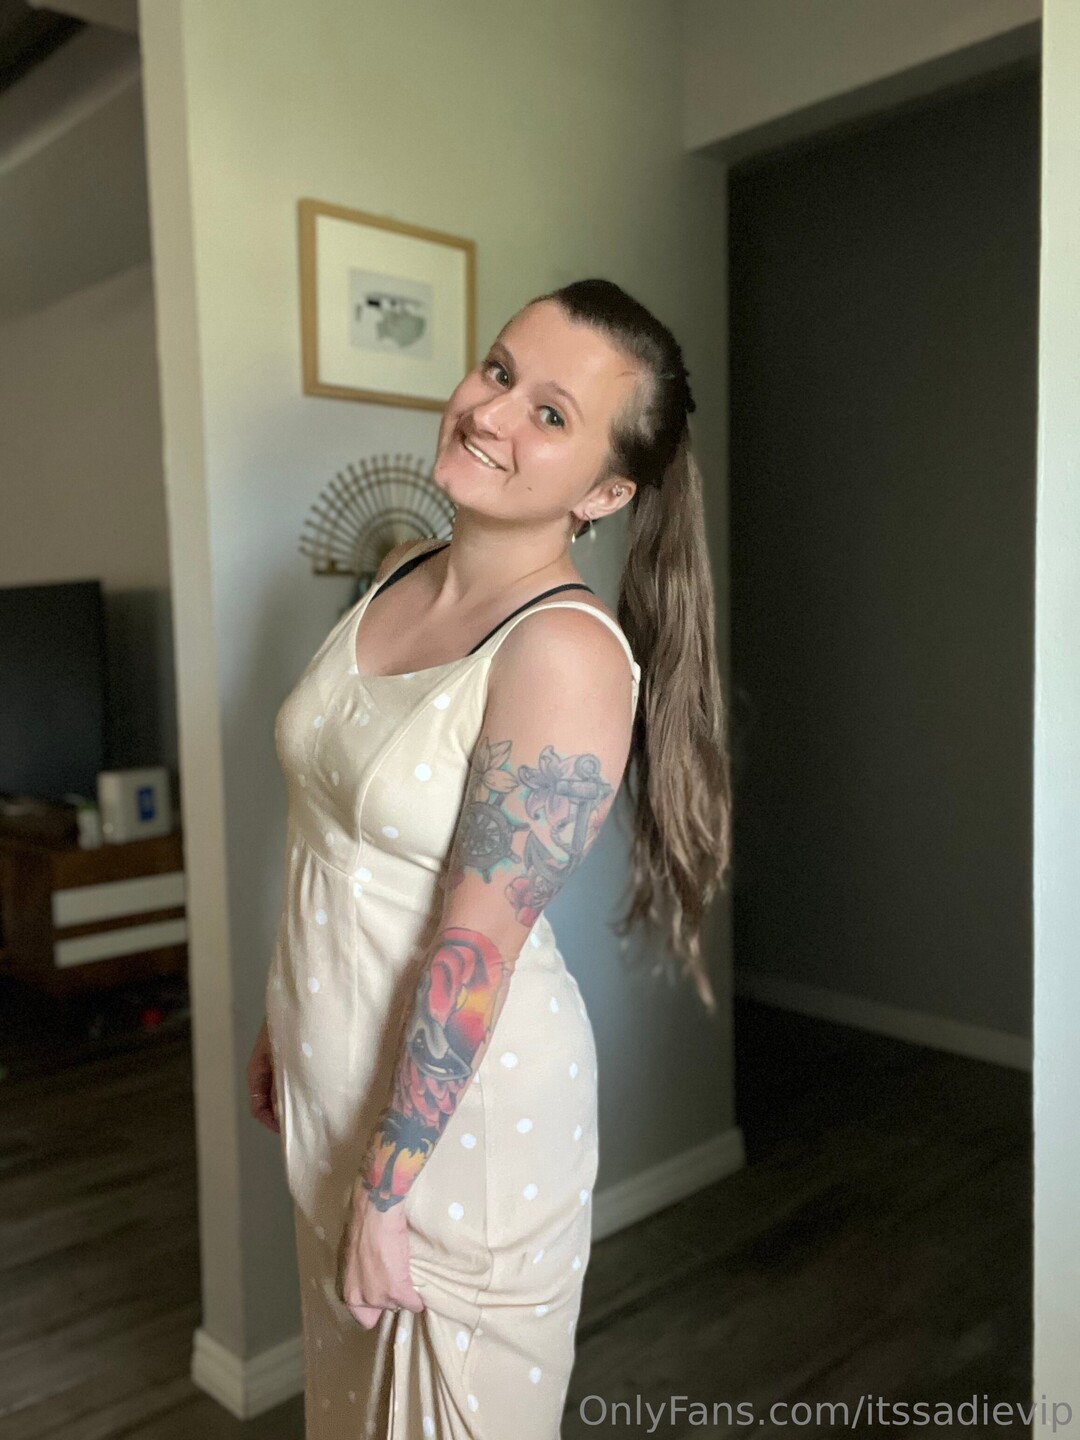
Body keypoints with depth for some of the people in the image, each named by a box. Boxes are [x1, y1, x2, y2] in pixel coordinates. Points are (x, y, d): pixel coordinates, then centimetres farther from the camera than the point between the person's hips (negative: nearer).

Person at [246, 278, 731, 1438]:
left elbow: (476, 951, -24)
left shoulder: (568, 653, -26)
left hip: (468, 1106, -7)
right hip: (340, 1081, 8)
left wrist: (383, 1194, -17)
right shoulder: (399, 576, -1)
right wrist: (282, 1025, 15)